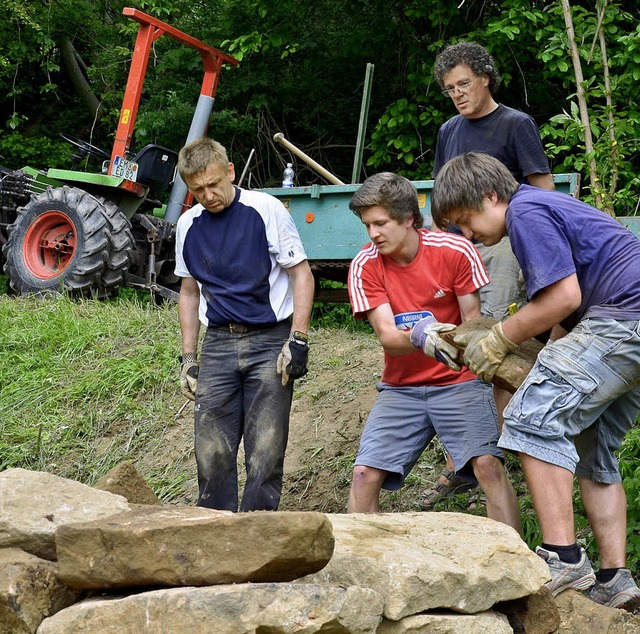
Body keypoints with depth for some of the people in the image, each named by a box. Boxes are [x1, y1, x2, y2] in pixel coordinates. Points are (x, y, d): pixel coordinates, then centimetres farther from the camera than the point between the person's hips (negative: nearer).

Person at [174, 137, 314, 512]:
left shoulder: (266, 210, -7)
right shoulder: (188, 225, 8)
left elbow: (302, 275, -4)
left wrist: (298, 340, -12)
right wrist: (189, 358, 13)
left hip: (270, 341, -4)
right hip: (218, 343, 4)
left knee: (266, 452, -4)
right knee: (212, 453, 2)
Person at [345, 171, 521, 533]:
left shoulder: (456, 251, -10)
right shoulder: (365, 266, -5)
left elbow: (473, 324, -4)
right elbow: (386, 336, -14)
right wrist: (417, 337, -36)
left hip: (458, 381, -2)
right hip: (401, 388, 2)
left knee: (488, 462, -22)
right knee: (365, 474, -12)